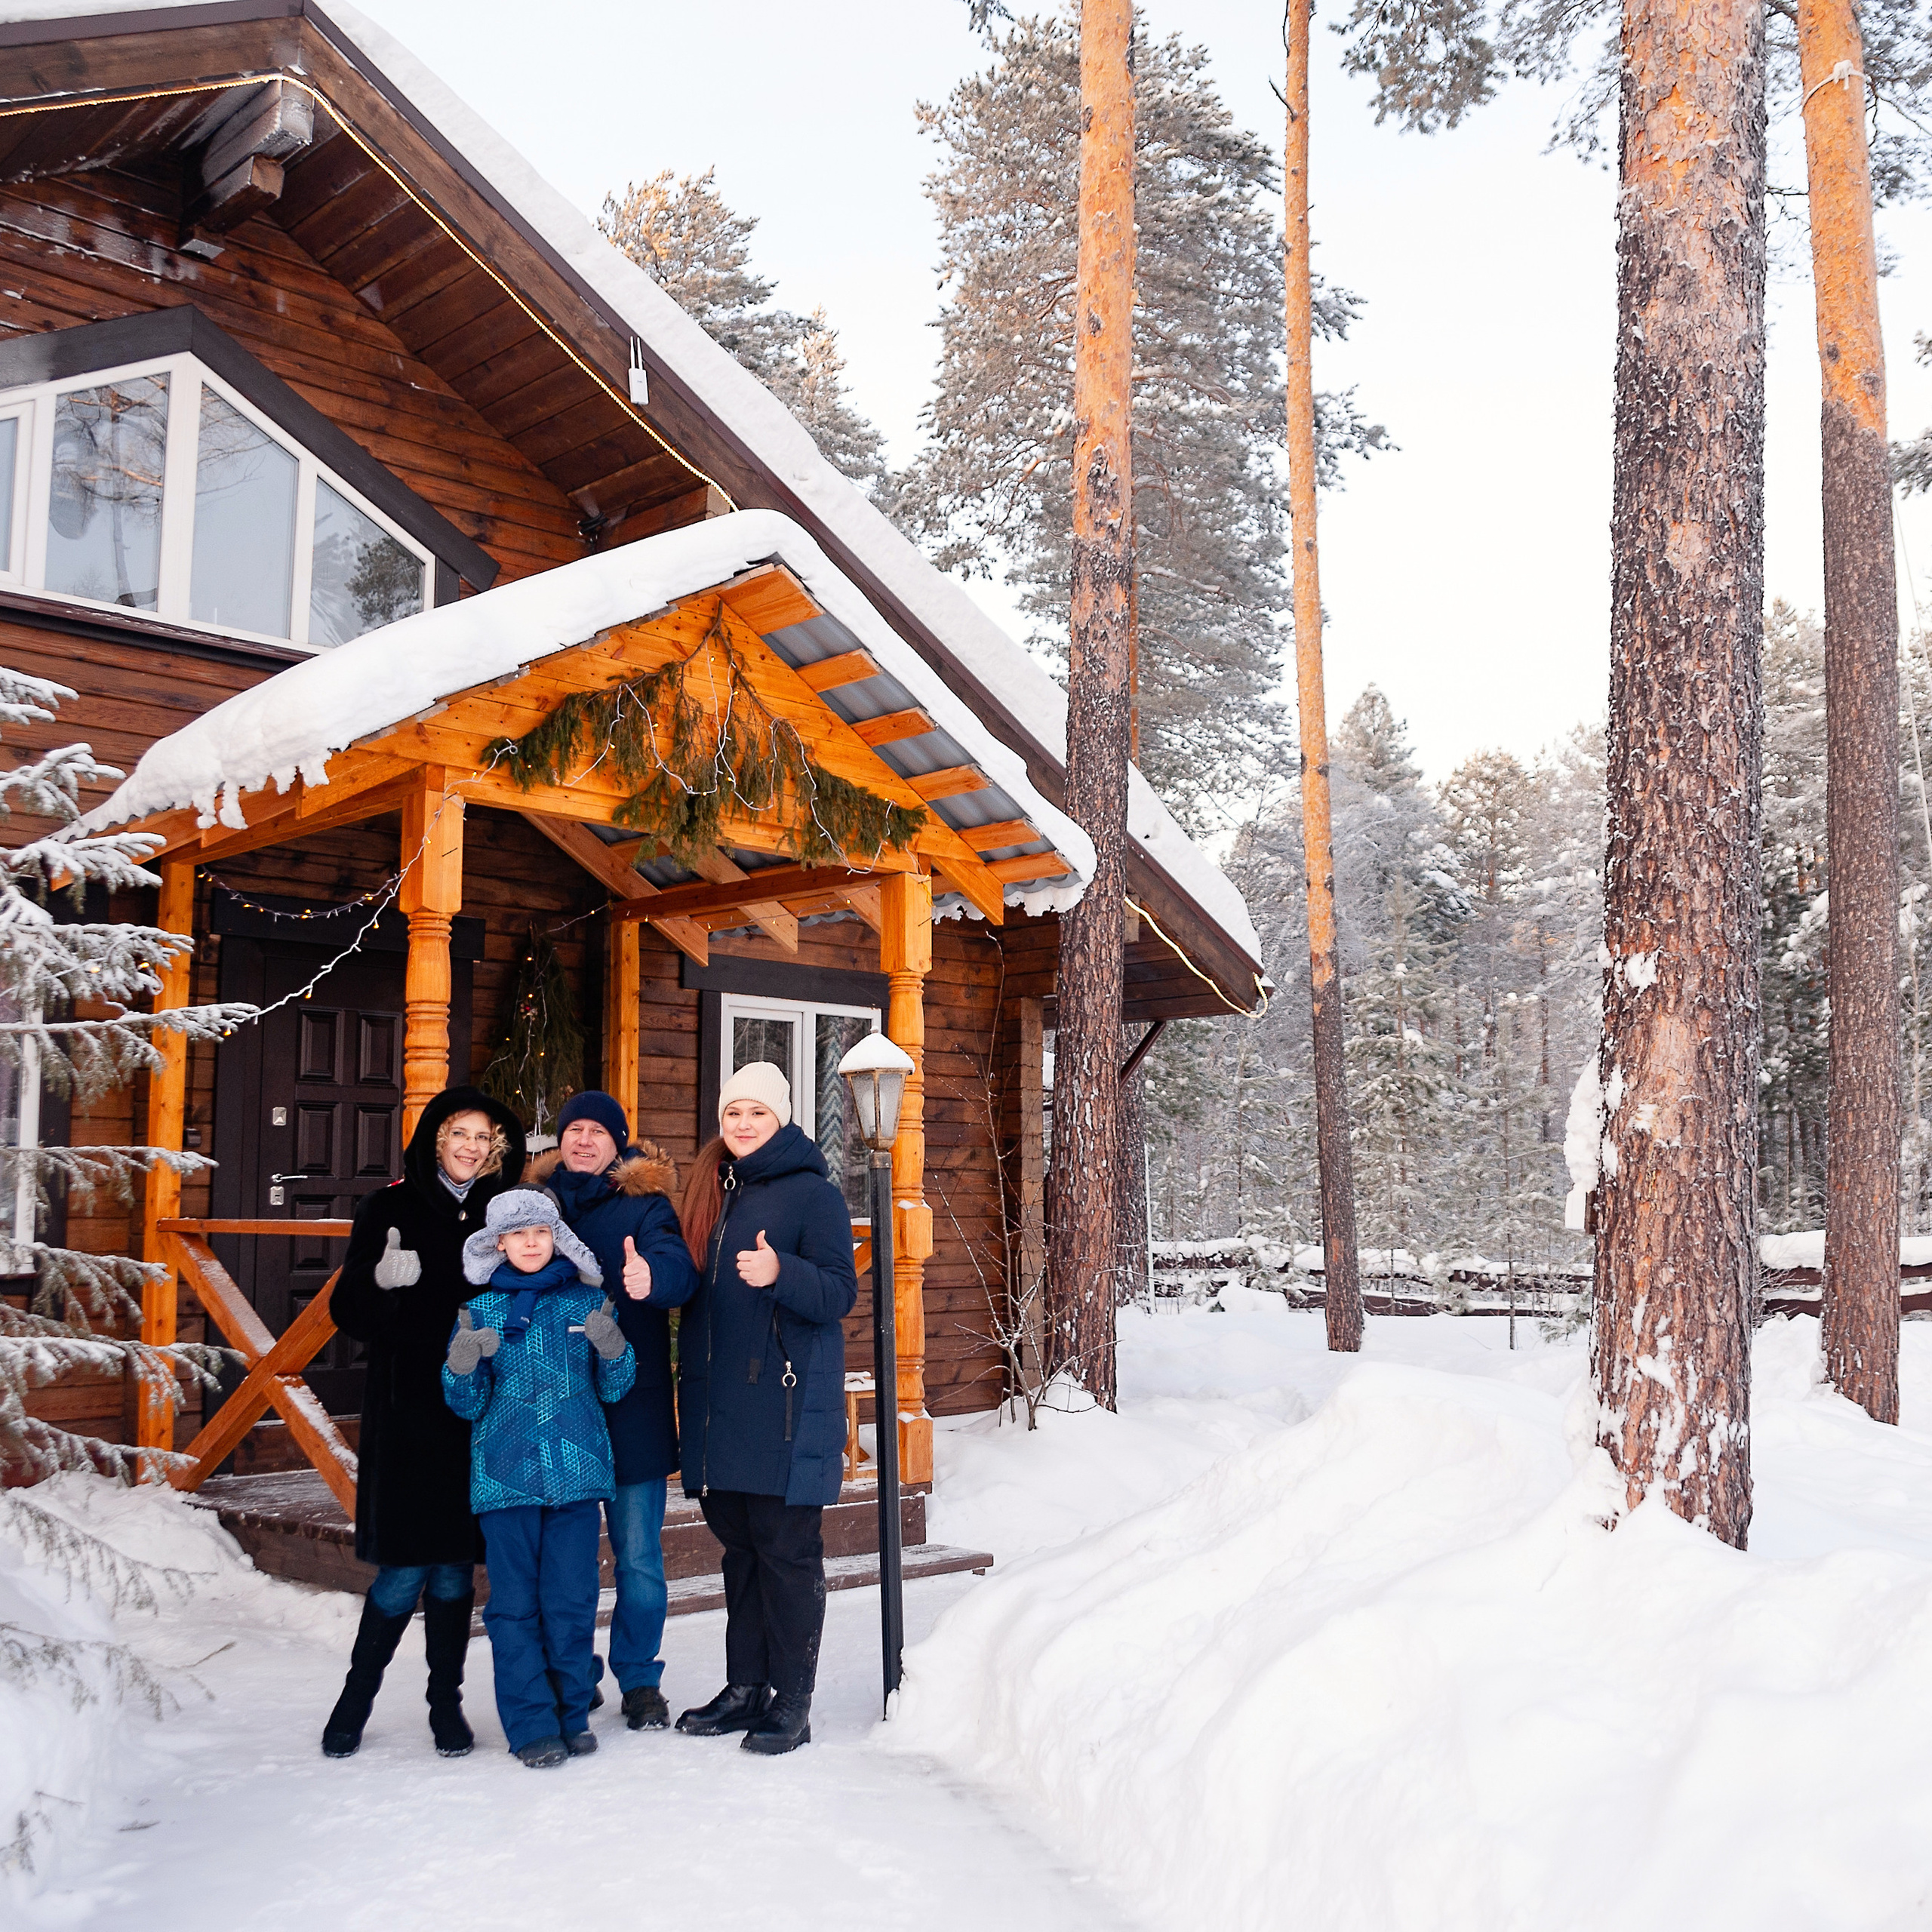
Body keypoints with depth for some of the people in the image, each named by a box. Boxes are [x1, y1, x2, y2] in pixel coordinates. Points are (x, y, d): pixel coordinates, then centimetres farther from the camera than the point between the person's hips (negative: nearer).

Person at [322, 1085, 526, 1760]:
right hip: (408, 1413, -2)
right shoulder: (390, 1209, 2)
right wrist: (382, 1280, -21)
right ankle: (356, 1697, 18)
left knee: (455, 1565, 7)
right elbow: (348, 1310, -3)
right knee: (405, 1568, -3)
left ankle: (446, 1703, 20)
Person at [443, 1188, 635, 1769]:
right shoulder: (479, 1312, 6)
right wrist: (462, 1365, -16)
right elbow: (468, 1403, 5)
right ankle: (532, 1727, 9)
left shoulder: (587, 1303, 6)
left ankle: (573, 1716, 16)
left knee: (572, 1602, 3)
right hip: (505, 1475, 0)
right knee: (514, 1605, 1)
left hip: (576, 1472, 0)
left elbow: (613, 1389, 7)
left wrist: (611, 1346, -13)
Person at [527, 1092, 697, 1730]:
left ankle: (640, 1678, 19)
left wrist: (652, 1275, -39)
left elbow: (678, 1266, -18)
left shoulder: (644, 1203, 0)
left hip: (630, 1408, -2)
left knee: (638, 1556, 2)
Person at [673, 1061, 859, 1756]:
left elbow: (839, 1292, -13)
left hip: (788, 1404, -7)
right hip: (722, 1404, 7)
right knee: (740, 1547, 13)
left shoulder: (813, 1195, -6)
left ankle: (793, 1699, 7)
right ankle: (745, 1687, 23)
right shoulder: (712, 1190, 15)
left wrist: (781, 1273, -29)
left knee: (787, 1548, -2)